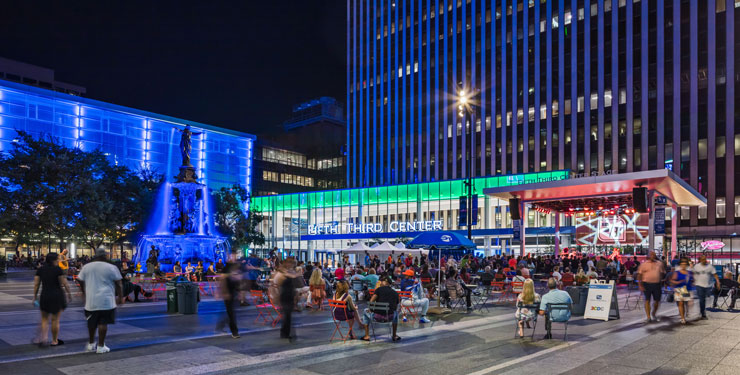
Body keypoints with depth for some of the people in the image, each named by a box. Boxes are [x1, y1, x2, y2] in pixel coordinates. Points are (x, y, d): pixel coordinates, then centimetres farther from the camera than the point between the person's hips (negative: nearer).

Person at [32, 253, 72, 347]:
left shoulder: (40, 270, 3)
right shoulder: (58, 269, -10)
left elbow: (36, 284, 3)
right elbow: (64, 283, -10)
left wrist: (35, 297, 10)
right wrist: (69, 293, 1)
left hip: (44, 296, 3)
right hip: (57, 296, -3)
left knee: (44, 319, 15)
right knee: (55, 320, 6)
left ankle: (43, 338, -2)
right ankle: (54, 341, 15)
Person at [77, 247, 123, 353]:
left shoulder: (86, 267, 7)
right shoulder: (111, 268, -3)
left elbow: (81, 283, 14)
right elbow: (118, 284, 0)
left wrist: (85, 294, 28)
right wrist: (120, 297, 9)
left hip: (91, 300, 4)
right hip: (106, 301, -4)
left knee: (91, 323, 18)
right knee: (103, 323, 0)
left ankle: (91, 344, 30)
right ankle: (101, 346, 4)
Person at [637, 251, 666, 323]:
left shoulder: (659, 264, 9)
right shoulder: (643, 264, 0)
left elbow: (662, 273, 17)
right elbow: (639, 275, -2)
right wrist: (640, 285, -9)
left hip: (657, 284, 3)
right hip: (647, 284, -3)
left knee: (657, 300, 7)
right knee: (647, 300, -1)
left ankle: (654, 314, 32)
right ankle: (648, 317, 5)